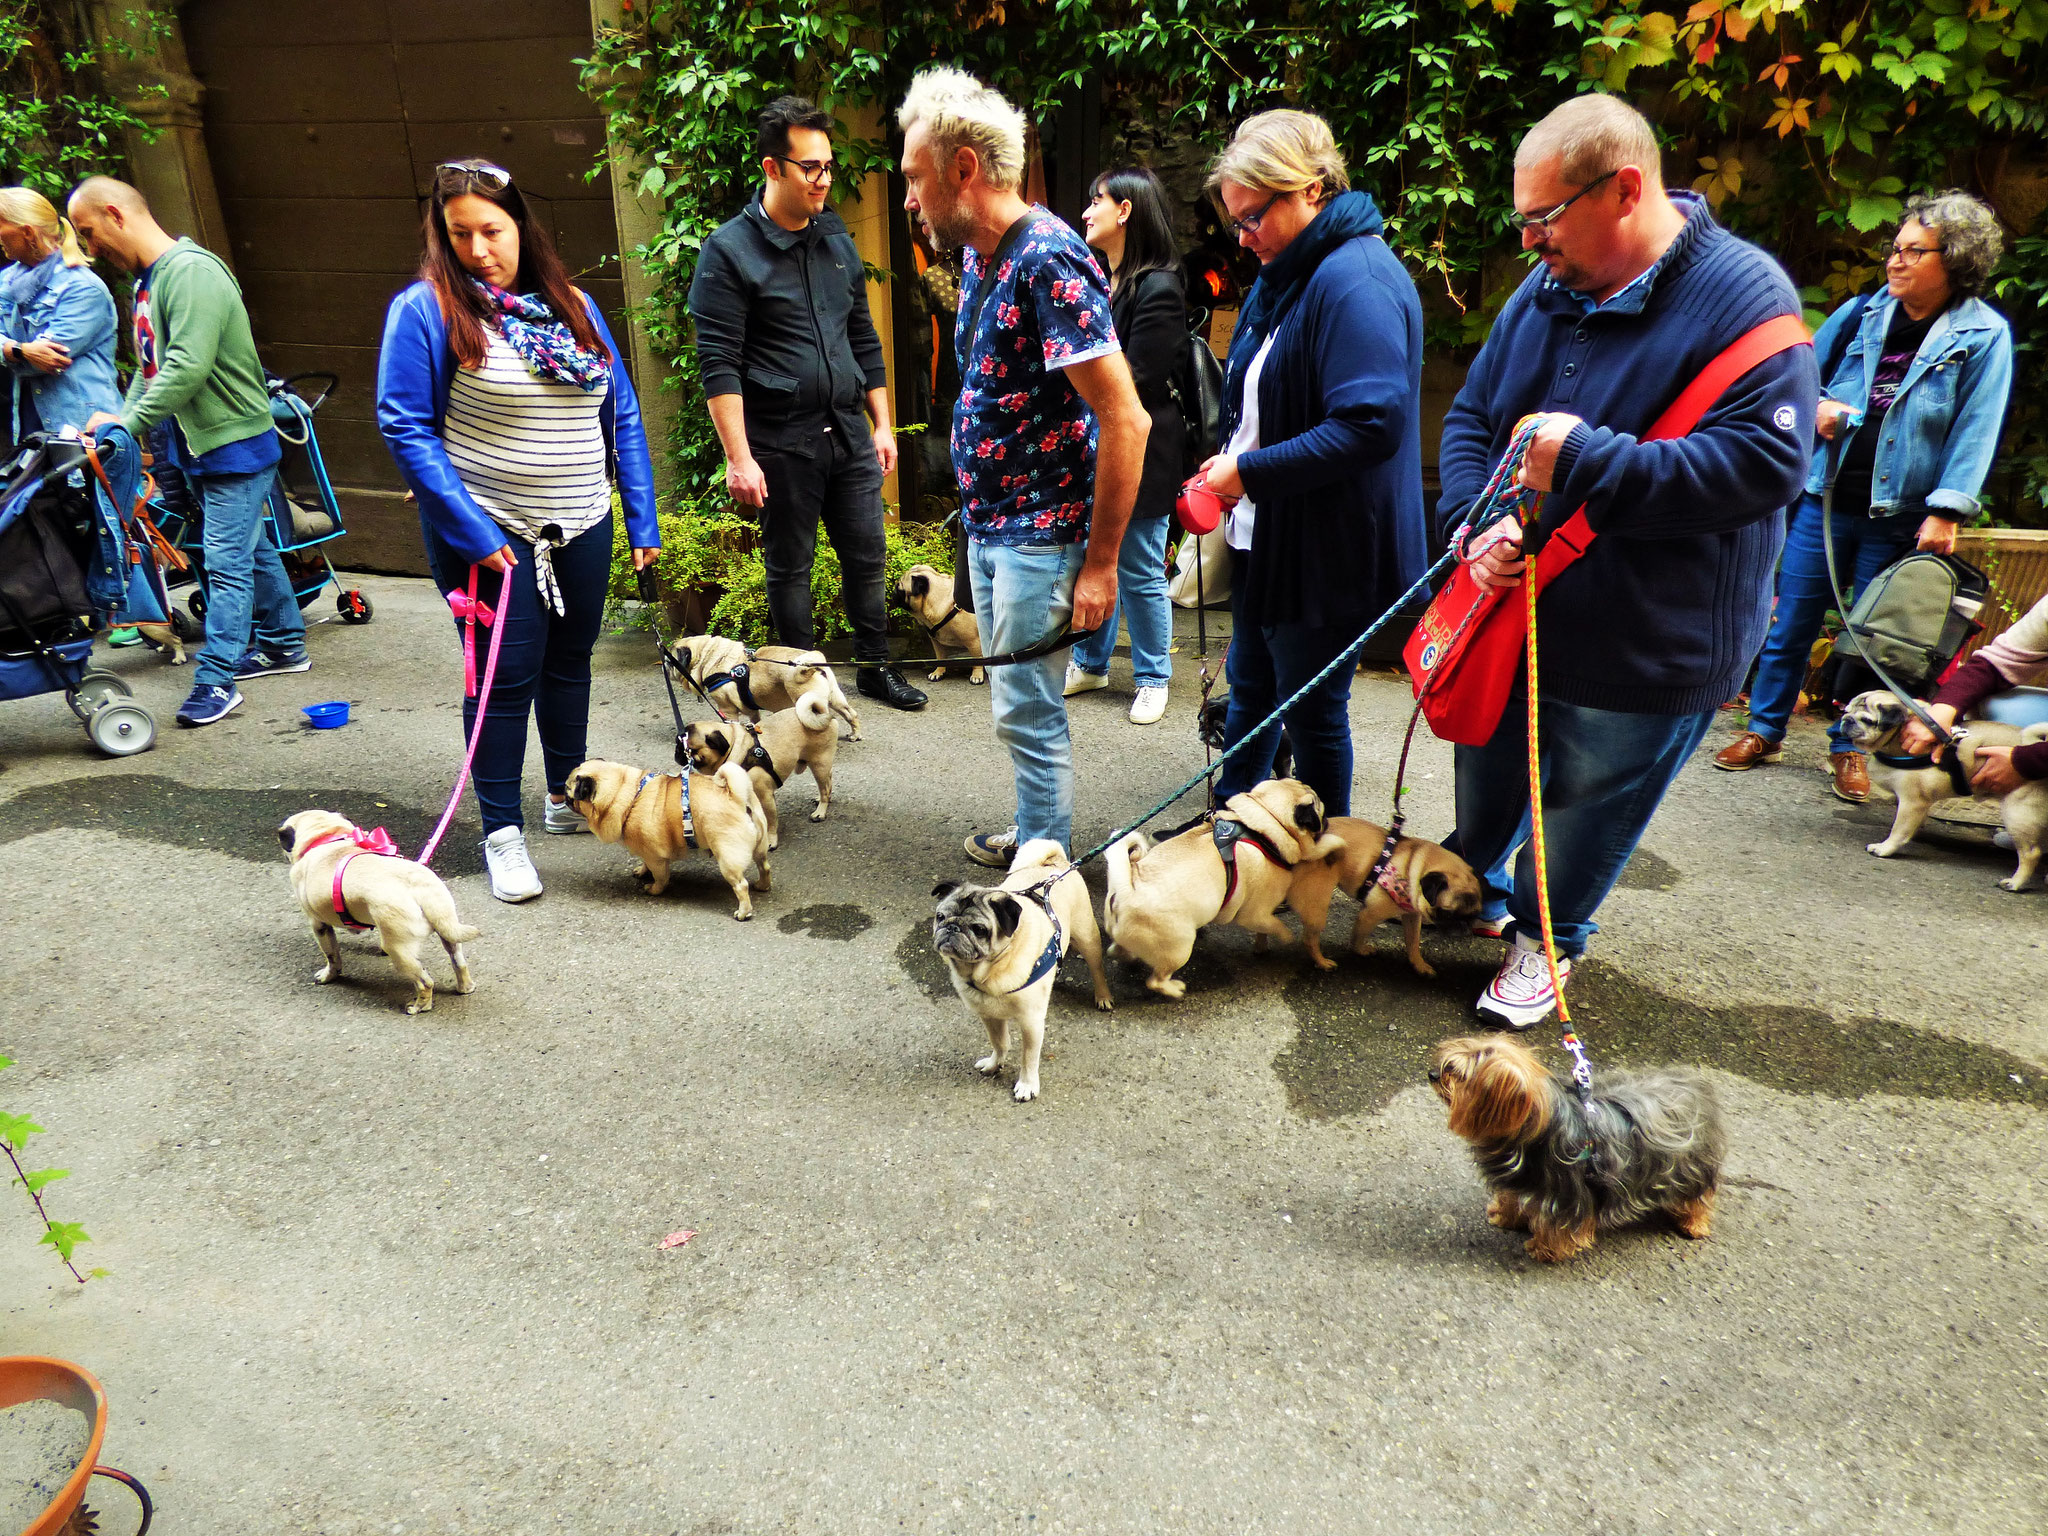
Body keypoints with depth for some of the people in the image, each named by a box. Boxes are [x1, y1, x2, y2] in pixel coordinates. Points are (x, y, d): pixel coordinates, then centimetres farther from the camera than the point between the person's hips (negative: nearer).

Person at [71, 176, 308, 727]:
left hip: (235, 442, -10)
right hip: (198, 445, 10)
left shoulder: (192, 271, -19)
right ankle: (284, 645, 28)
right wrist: (122, 417, 1)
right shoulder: (147, 279, 12)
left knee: (227, 563, -8)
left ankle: (216, 680, -7)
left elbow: (189, 366, -28)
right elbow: (151, 366, 13)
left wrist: (131, 421, -25)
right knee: (249, 550, 17)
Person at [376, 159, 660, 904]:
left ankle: (567, 796, 34)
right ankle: (502, 831, 14)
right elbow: (405, 427, -12)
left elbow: (622, 413, 8)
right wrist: (471, 530, -19)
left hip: (582, 528, 5)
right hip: (489, 534, -5)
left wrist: (642, 516, 3)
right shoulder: (425, 308, -9)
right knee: (506, 677, 0)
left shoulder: (573, 305, 6)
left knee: (570, 662, 16)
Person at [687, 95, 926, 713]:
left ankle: (875, 667, 25)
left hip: (848, 431, 5)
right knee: (790, 566, 7)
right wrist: (739, 457, -18)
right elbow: (718, 364, -12)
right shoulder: (729, 250, -8)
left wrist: (882, 424, 14)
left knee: (867, 556, 10)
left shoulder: (838, 242, 11)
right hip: (781, 443, -5)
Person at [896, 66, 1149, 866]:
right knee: (1017, 700, 18)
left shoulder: (1048, 260, -19)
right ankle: (1035, 837, 33)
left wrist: (1100, 563, -20)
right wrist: (977, 517, 16)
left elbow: (1125, 420, -22)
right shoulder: (979, 255, 10)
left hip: (1041, 532, -9)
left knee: (1026, 710, -2)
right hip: (989, 523, 9)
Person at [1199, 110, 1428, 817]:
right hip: (1265, 537, 10)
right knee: (1250, 687, 21)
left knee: (1311, 711, 5)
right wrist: (1227, 460, 7)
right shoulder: (1283, 275, 13)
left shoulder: (1356, 278, -20)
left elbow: (1371, 425, -29)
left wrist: (1249, 471, -23)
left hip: (1326, 553, -10)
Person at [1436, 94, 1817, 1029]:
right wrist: (1477, 521, -12)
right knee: (1485, 784, 22)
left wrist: (1583, 460, -30)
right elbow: (1470, 419, 8)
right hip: (1510, 611, 6)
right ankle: (1473, 890, 48)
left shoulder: (1744, 294, -17)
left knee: (1585, 807, 12)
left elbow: (1766, 461, -26)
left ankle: (1548, 937, 36)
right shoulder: (1545, 292, 2)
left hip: (1647, 646, -5)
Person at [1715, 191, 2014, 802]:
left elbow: (1977, 428, -6)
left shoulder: (1984, 334, -3)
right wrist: (1817, 406, -4)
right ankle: (1765, 731, 19)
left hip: (1900, 517, -2)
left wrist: (1946, 511, -15)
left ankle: (1849, 748, 20)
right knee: (1791, 620, 6)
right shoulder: (1862, 314, 6)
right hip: (1827, 498, 3)